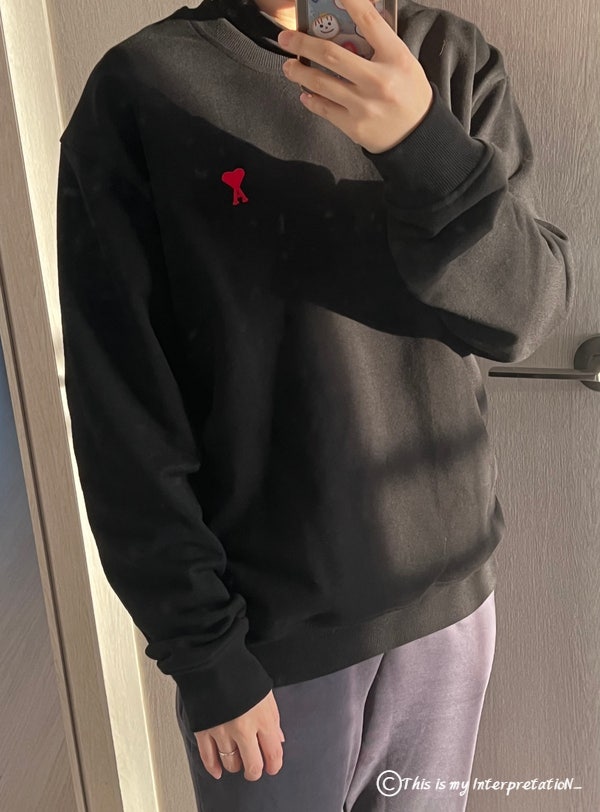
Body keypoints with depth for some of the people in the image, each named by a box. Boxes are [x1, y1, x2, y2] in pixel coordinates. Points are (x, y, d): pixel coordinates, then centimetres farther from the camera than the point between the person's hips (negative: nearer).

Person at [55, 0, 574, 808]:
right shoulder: (140, 89, -9)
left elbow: (535, 304, -8)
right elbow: (121, 412, -10)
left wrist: (427, 147, -25)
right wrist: (203, 649, -10)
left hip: (446, 594, 4)